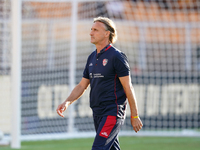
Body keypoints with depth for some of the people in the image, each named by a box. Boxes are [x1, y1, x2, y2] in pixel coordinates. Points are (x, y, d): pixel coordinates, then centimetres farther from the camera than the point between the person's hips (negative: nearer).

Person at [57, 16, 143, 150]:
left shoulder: (116, 56, -9)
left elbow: (128, 87, -10)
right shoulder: (92, 58, 14)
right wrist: (67, 102, 1)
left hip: (113, 112, -8)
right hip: (98, 113, 8)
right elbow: (82, 86, 18)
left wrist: (134, 116, -10)